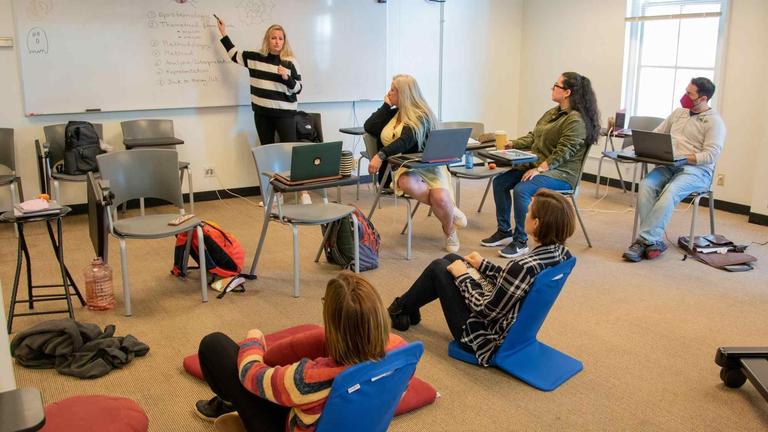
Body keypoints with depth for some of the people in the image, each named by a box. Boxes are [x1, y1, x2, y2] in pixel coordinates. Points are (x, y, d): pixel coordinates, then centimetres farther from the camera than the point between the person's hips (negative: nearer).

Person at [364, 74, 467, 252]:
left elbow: (405, 141, -23)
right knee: (406, 183, -35)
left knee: (440, 198, -31)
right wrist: (386, 105, 6)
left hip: (427, 166, -3)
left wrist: (381, 155, -36)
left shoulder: (421, 116, -5)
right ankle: (448, 208, -12)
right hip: (401, 168, 4)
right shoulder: (392, 114, 17)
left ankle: (450, 232, 5)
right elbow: (369, 128, 3)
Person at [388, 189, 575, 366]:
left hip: (489, 338, -8)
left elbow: (486, 311, -24)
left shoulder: (525, 267, -35)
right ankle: (408, 308, 36)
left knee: (438, 268, 5)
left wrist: (463, 277, -11)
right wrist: (483, 265, 12)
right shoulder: (561, 252, -9)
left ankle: (399, 310, 30)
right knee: (451, 259, 17)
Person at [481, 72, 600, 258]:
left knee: (521, 190, -31)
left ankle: (520, 241, -16)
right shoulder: (553, 113, 15)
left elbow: (563, 152, -22)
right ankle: (504, 231, 5)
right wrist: (513, 144, 6)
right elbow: (533, 136, 20)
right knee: (499, 181, -3)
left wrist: (540, 169, -28)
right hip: (537, 165, 10)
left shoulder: (576, 120, -15)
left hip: (561, 173, -10)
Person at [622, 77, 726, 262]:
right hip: (668, 166, 5)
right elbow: (657, 133, 24)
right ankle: (654, 241, -26)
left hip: (697, 170, -5)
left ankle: (643, 240, -31)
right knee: (646, 185, -27)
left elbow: (711, 155, -10)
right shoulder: (679, 112, 19)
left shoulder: (714, 122, -1)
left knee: (670, 192, -35)